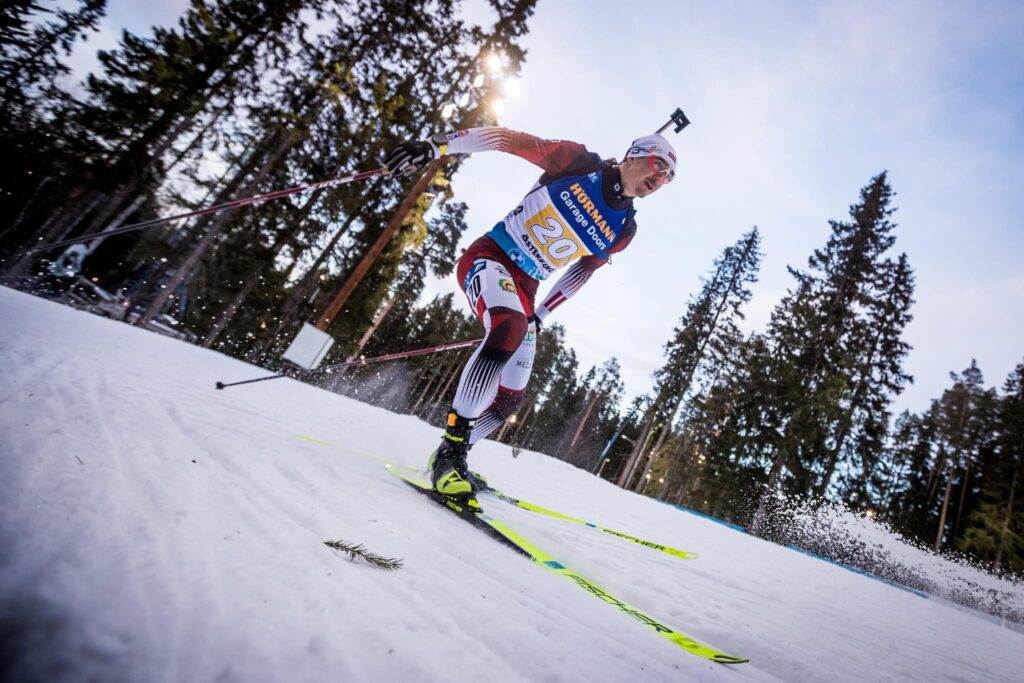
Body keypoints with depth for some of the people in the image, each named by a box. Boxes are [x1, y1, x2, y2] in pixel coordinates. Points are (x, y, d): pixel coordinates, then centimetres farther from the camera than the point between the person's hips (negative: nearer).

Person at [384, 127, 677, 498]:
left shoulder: (624, 230, 7)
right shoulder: (579, 162, -6)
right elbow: (509, 139, -9)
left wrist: (540, 315, 16)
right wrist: (438, 144, -20)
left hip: (524, 288, 6)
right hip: (488, 256, -6)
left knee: (510, 397, -2)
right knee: (510, 329, -37)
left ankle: (452, 458, 20)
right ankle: (449, 450, -28)